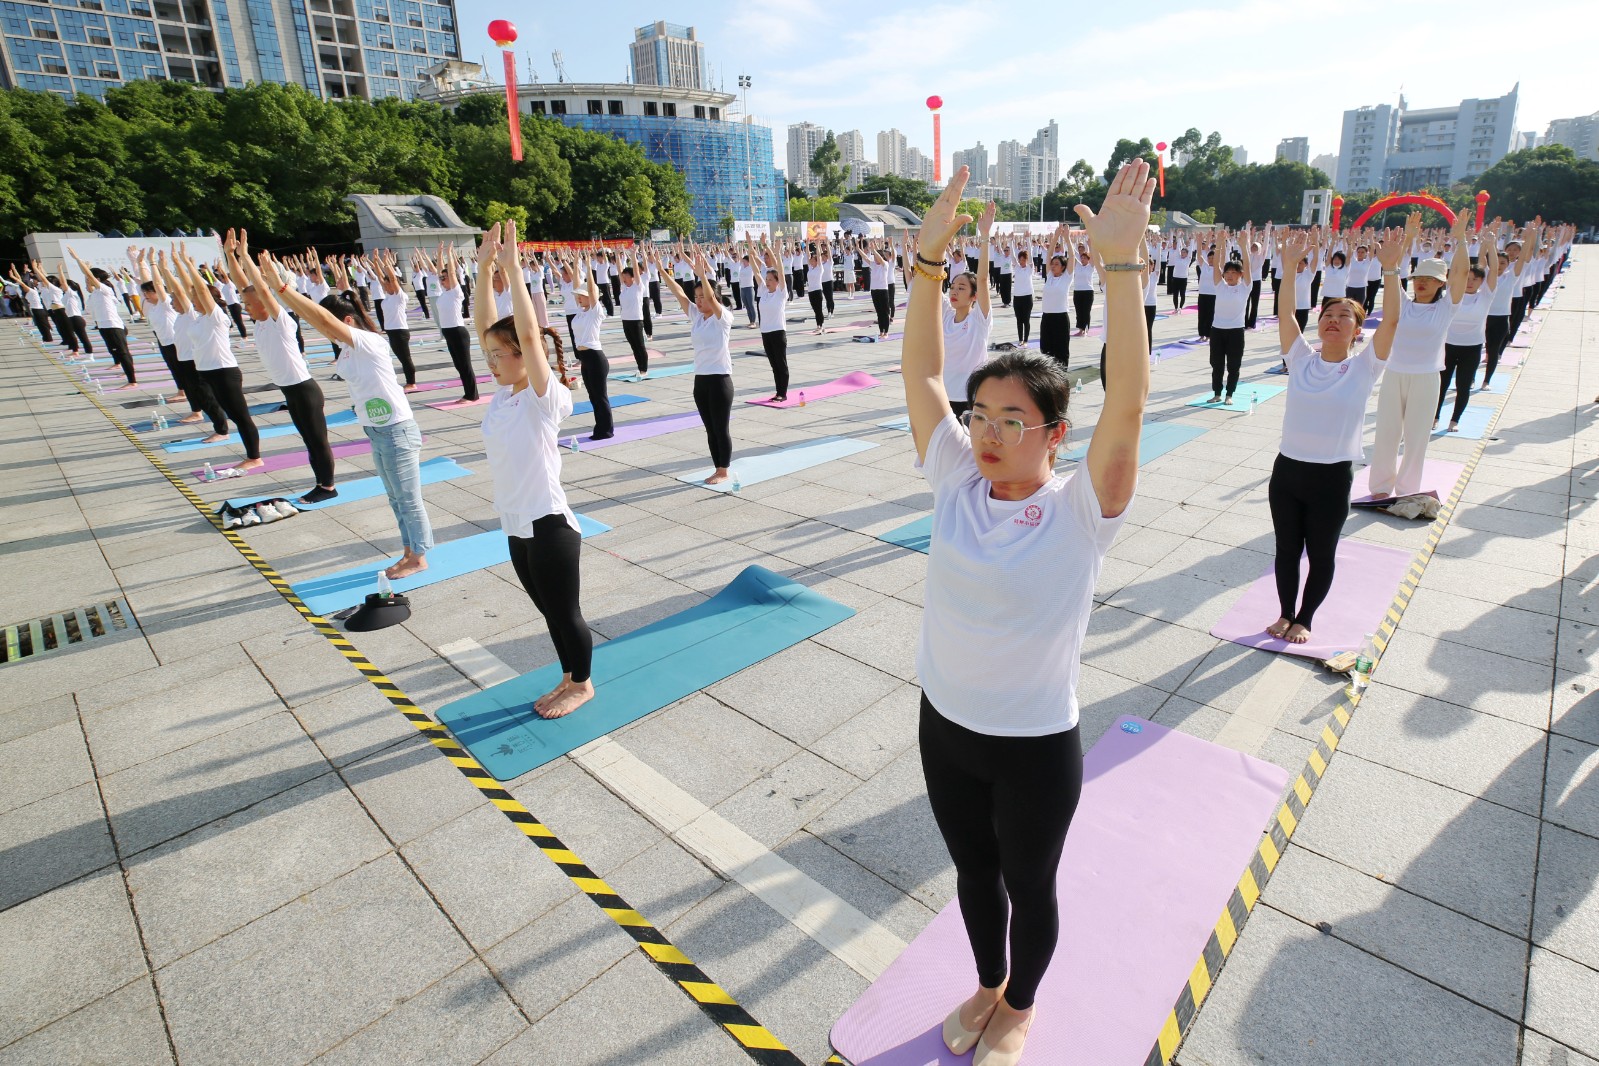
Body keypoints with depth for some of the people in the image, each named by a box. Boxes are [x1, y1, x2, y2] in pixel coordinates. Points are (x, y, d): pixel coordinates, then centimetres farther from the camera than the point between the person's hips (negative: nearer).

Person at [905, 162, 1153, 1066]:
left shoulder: (1080, 512, -19)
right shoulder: (955, 482, -9)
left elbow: (1128, 403, -33)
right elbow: (922, 371, -12)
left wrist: (1122, 263, -39)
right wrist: (930, 257, -19)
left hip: (1036, 746, -4)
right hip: (944, 726, 4)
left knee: (1029, 886, 22)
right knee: (973, 871, 27)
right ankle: (988, 984, 57)